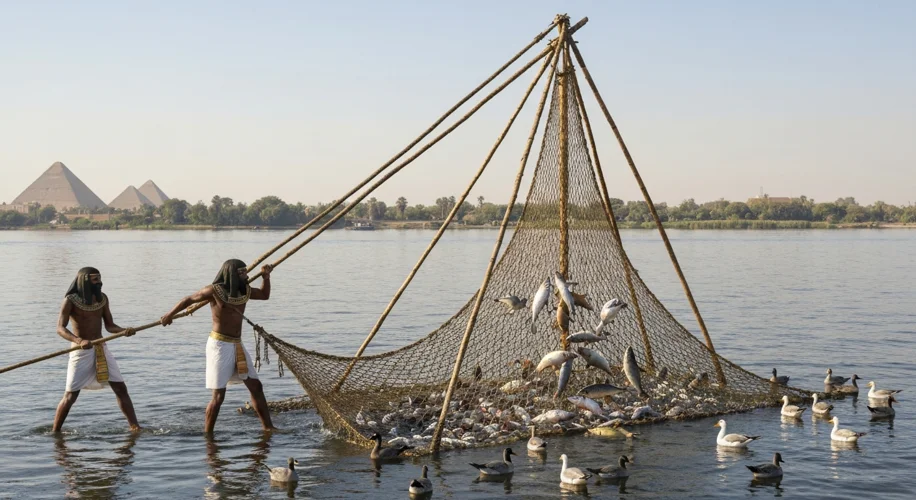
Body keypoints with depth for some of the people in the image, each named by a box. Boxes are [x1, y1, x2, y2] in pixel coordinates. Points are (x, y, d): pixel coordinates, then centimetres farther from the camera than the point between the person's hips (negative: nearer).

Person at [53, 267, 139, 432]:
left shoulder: (102, 299, 5)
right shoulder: (71, 301, -11)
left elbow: (109, 325, 9)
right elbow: (60, 328, -19)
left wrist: (124, 331, -13)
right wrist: (79, 341, -36)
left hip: (101, 349, 5)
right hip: (81, 351, -5)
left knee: (120, 388, 1)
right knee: (70, 395, -4)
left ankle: (135, 428, 5)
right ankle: (54, 432, 9)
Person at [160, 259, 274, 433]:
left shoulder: (244, 291, 7)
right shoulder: (215, 290, -11)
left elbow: (264, 295, 23)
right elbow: (189, 299, 1)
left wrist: (266, 277, 6)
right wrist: (170, 314, 12)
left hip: (237, 345, 7)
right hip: (220, 344, -7)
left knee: (256, 386, 7)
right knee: (218, 395, -6)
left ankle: (268, 428, 14)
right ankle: (207, 434, 5)